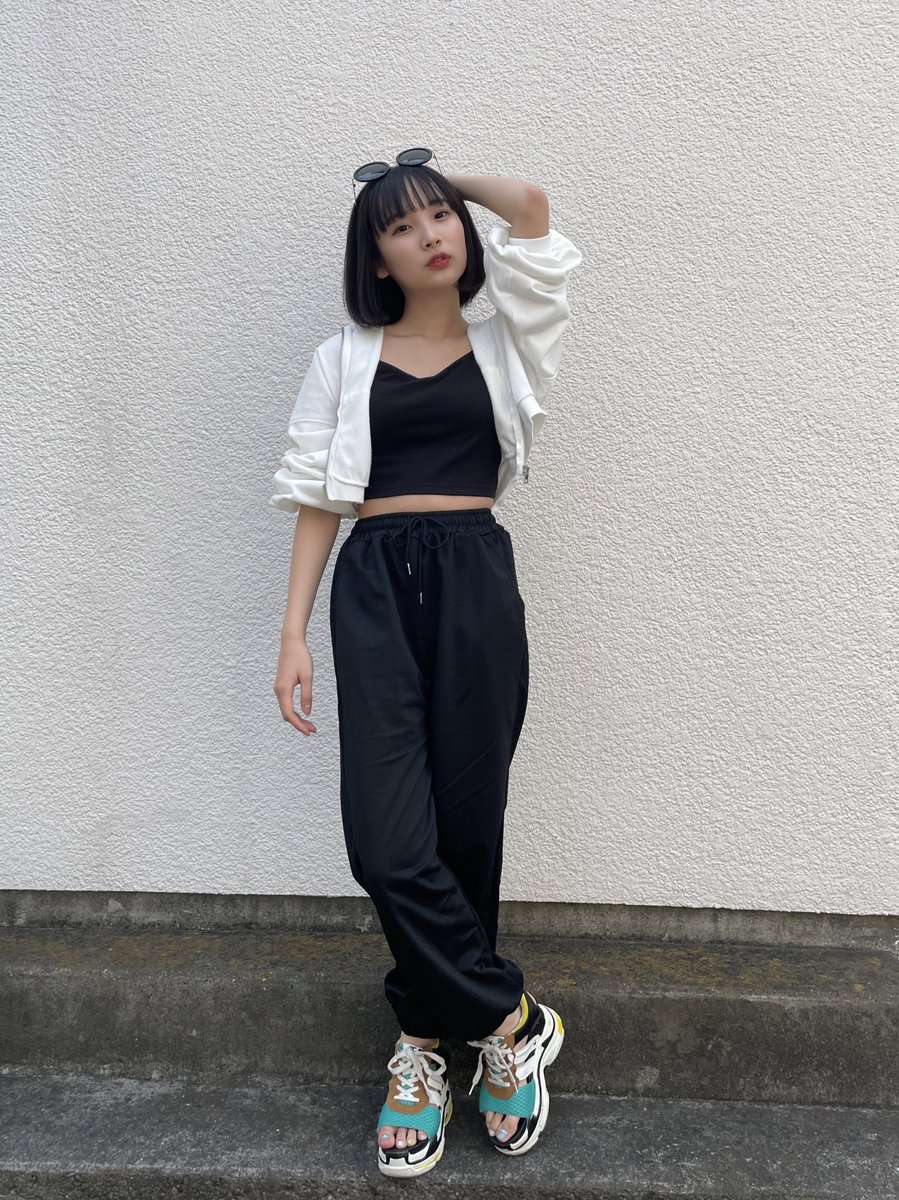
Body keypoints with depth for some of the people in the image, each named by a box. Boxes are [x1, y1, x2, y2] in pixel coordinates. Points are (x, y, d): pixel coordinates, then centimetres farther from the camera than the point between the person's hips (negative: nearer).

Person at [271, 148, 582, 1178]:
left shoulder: (503, 345, 14)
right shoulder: (344, 359, 14)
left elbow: (530, 203, 1)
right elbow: (317, 500, 9)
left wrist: (449, 179, 20)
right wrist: (293, 634, 1)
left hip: (475, 577, 0)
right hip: (374, 582, 0)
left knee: (467, 827, 1)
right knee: (387, 841, -11)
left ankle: (425, 1038, 21)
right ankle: (509, 1018, 9)